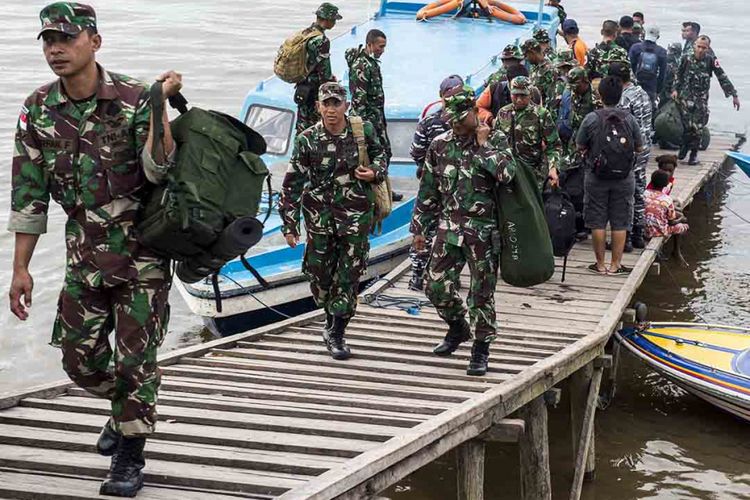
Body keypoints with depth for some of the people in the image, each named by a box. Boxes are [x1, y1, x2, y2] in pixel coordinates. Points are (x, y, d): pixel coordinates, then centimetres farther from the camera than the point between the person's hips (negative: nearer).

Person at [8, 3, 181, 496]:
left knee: (135, 357, -2)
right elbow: (29, 195, 3)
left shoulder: (133, 98, -13)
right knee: (79, 357, 8)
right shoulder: (38, 110, -2)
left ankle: (129, 459, 11)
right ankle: (127, 407, 38)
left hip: (141, 248, -4)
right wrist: (21, 268, 2)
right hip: (84, 252, 4)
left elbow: (158, 170, -21)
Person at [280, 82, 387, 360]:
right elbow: (292, 184, -4)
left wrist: (375, 173, -7)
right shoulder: (307, 140, -7)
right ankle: (332, 322, 33)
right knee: (319, 274, 7)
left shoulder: (364, 131, -4)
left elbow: (379, 155, 17)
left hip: (356, 216, 0)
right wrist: (289, 225, -7)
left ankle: (337, 336, 11)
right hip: (319, 218, 0)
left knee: (349, 277, 0)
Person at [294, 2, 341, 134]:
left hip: (302, 89, 9)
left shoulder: (304, 33, 8)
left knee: (302, 127, 15)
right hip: (314, 92, -9)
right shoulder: (321, 41, -20)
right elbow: (324, 72, -19)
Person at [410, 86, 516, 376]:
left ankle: (481, 348, 14)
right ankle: (458, 328, 29)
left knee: (482, 292, 1)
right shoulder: (440, 145, 6)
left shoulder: (495, 141, -3)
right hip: (449, 226, 4)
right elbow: (428, 190, 12)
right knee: (437, 285, 2)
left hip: (484, 230, -4)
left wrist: (483, 145, -15)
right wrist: (419, 227, 12)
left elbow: (507, 173, -23)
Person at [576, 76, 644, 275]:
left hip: (597, 178, -1)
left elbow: (580, 147, 0)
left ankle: (600, 264, 13)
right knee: (620, 223, 9)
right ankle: (615, 265, 12)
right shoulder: (629, 119, -5)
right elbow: (639, 148, 4)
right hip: (624, 178, 1)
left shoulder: (591, 119, -9)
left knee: (597, 222, 9)